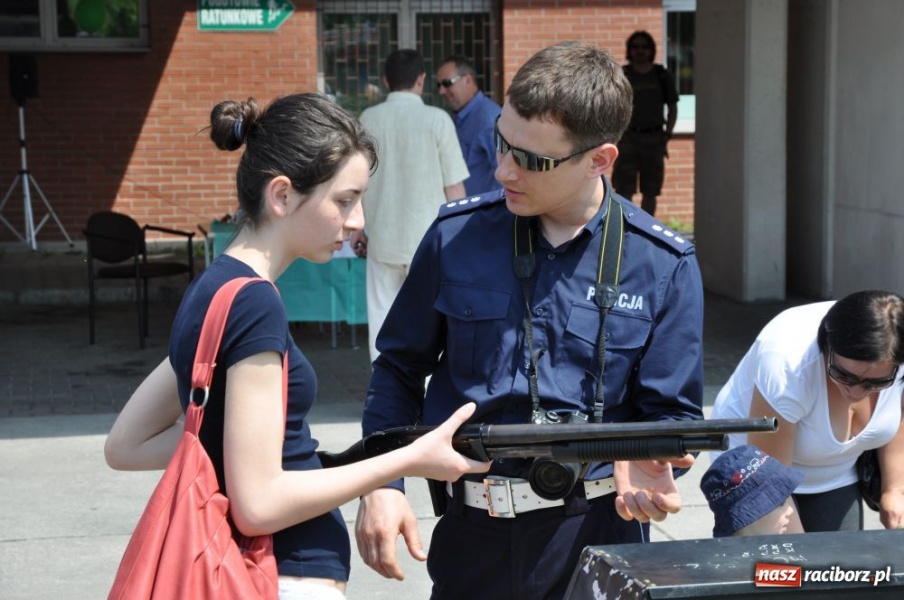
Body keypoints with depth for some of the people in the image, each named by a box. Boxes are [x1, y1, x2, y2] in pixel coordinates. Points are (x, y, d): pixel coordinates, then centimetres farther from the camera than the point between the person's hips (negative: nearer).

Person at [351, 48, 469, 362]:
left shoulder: (368, 119, -1)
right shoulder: (437, 119, -8)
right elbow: (454, 187, -6)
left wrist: (357, 228, 18)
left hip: (383, 235, 2)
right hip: (428, 236, -2)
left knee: (382, 318, 10)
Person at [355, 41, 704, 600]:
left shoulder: (664, 267, -6)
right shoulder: (456, 236, -3)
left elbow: (672, 412, -2)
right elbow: (400, 368, 6)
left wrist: (645, 462, -23)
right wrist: (381, 484, -4)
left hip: (597, 532, -1)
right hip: (473, 533, 2)